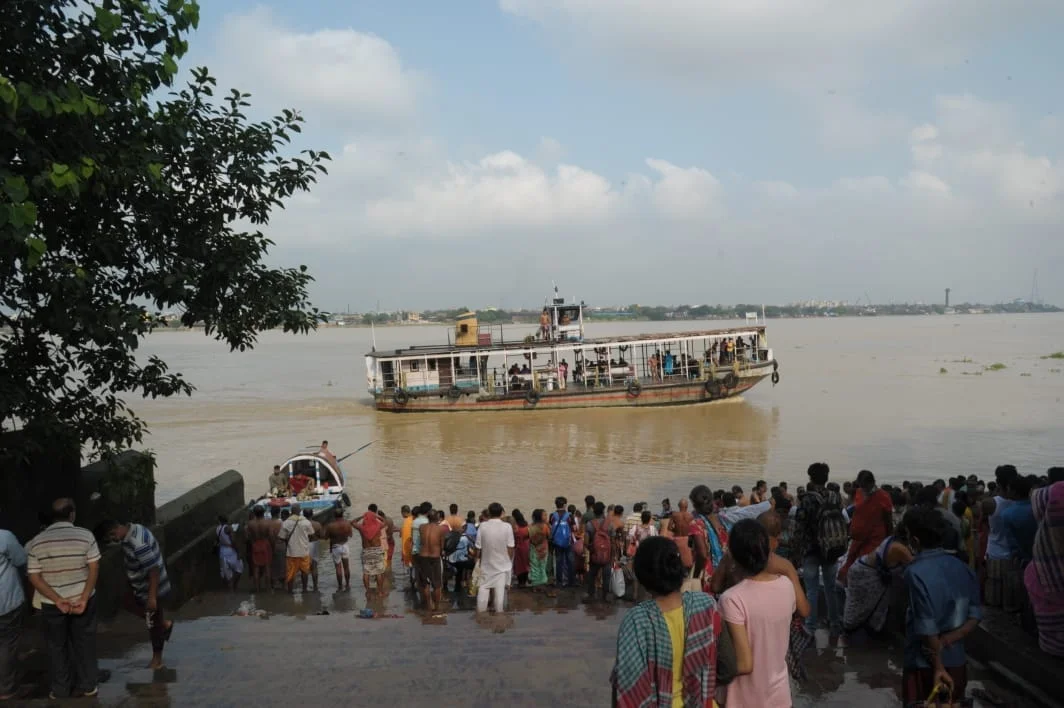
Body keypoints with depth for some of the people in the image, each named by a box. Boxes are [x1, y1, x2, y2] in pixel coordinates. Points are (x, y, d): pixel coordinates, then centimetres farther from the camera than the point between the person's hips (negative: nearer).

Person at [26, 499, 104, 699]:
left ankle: (60, 690, 28)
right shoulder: (86, 536, -14)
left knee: (57, 645, 17)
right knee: (84, 642, 16)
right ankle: (88, 685, 25)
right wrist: (83, 599, -13)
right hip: (82, 599, -1)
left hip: (51, 604, 1)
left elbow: (34, 578, -10)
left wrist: (57, 600, -13)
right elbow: (94, 569, -14)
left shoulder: (36, 542, -8)